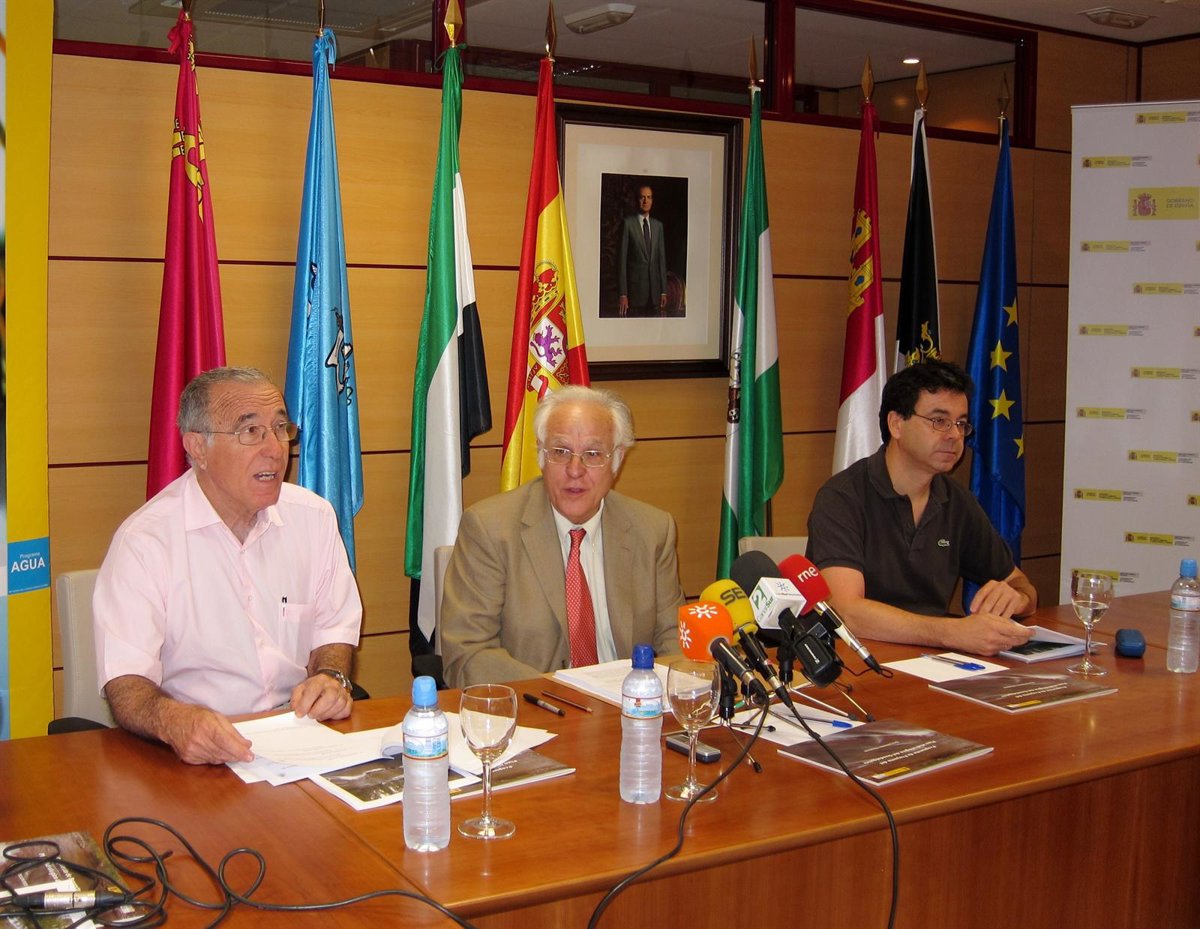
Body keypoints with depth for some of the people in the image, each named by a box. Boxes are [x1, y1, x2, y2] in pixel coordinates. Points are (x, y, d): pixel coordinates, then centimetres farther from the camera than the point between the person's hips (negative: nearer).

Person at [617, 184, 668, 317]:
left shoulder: (658, 225, 13)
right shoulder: (628, 223, -2)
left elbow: (662, 258, 14)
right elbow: (622, 259, -5)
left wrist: (664, 291, 7)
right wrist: (623, 294, -11)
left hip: (655, 288, 4)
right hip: (635, 288, -4)